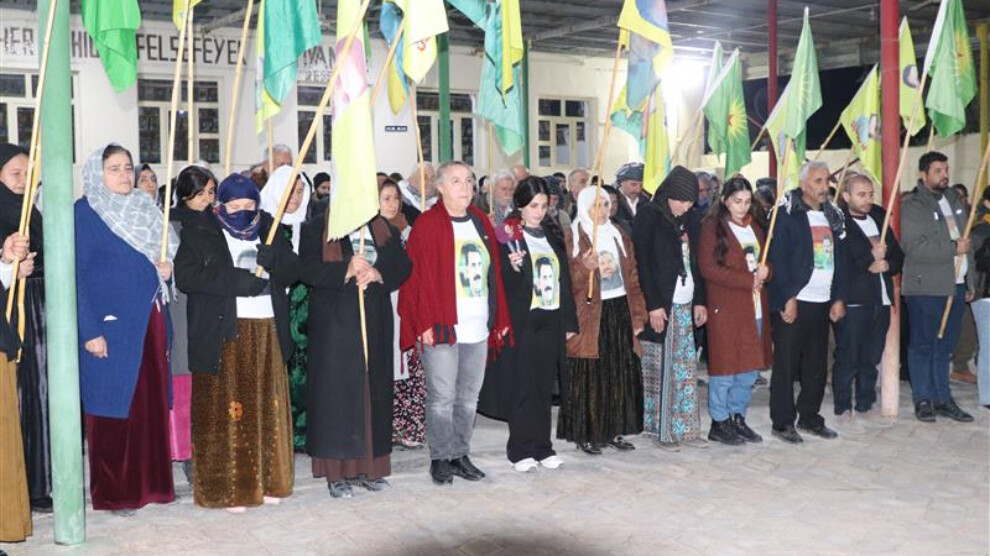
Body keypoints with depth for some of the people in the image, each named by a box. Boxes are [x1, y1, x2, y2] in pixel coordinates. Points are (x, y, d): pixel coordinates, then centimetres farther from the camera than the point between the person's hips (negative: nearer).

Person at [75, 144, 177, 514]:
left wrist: (166, 267, -1)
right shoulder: (84, 213, -5)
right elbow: (76, 275, -10)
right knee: (114, 406, -2)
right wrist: (90, 331, -16)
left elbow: (164, 254, 23)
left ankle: (152, 482, 17)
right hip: (109, 326, -6)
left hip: (148, 322, 6)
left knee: (152, 402, 8)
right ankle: (113, 492, 8)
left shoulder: (145, 209, 14)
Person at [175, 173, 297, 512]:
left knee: (267, 409, 8)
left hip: (267, 332, 4)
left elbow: (292, 272, 7)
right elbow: (186, 275, -14)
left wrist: (271, 258, -16)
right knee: (226, 411, -4)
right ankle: (228, 489, 1)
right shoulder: (199, 233, 1)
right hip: (223, 335, -4)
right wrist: (240, 280, -17)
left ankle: (266, 482, 17)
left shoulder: (269, 230, 13)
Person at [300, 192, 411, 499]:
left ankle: (368, 465, 13)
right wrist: (346, 270, -23)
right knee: (337, 391, -5)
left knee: (374, 390, 4)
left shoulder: (385, 230, 15)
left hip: (375, 323, 4)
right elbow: (309, 269, -10)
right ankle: (337, 471, 0)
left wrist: (378, 274, -13)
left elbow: (403, 265, 6)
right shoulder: (316, 230, 3)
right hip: (334, 325, -4)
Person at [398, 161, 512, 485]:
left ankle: (460, 455, 23)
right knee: (442, 397, -1)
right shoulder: (427, 225, -6)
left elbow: (495, 273, 16)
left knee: (469, 397, 12)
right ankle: (440, 460, 11)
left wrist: (500, 319, 12)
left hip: (477, 327, 6)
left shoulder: (481, 223, 13)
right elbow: (416, 276, -10)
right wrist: (426, 323, -15)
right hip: (442, 327, -6)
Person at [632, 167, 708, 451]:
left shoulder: (688, 219, 11)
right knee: (661, 369, -2)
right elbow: (643, 263, -12)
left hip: (685, 304, 6)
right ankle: (663, 431, 4)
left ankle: (684, 428, 14)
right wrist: (653, 305, -16)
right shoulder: (648, 217, -8)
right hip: (660, 305, -6)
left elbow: (694, 262, 15)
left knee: (686, 368, 8)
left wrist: (699, 300, 9)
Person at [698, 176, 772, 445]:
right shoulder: (712, 227, -5)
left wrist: (765, 271, -3)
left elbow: (767, 259, 22)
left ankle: (738, 418, 21)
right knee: (725, 367, -2)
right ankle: (719, 423, 9)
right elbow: (708, 268, -13)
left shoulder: (754, 227, 16)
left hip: (754, 307, 7)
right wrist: (748, 279, -14)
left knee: (750, 369, 9)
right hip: (726, 308, -7)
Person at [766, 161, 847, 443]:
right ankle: (782, 422, 6)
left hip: (822, 302, 6)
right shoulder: (787, 213, -6)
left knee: (817, 364, 10)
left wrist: (838, 298, 9)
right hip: (792, 302, -6)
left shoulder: (833, 215, 14)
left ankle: (810, 417, 21)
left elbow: (839, 258, 16)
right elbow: (778, 258, -11)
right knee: (786, 364, -1)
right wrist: (788, 297, -15)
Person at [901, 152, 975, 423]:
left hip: (956, 286, 7)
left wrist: (969, 282, 17)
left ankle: (942, 398, 18)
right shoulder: (912, 206, -8)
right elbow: (914, 247, -21)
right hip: (926, 288, -7)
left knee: (945, 346, 11)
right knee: (923, 345, 1)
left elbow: (966, 241, 21)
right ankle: (923, 400, 9)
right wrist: (953, 248, -16)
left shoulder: (954, 200, 16)